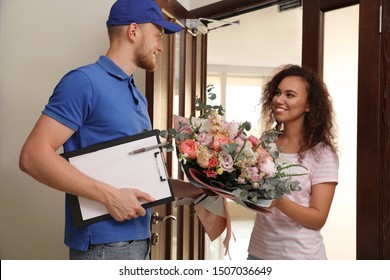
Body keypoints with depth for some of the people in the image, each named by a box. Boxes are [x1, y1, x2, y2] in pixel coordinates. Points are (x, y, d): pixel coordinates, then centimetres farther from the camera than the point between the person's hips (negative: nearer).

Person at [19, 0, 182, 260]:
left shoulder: (138, 97, 15)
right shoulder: (85, 82, -12)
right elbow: (33, 156, -20)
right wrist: (109, 195, -24)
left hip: (139, 238, 9)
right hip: (105, 243, -9)